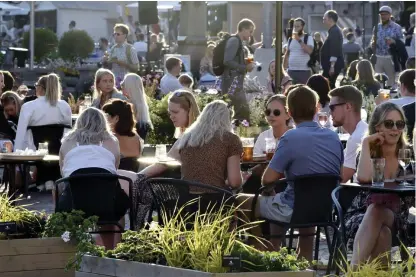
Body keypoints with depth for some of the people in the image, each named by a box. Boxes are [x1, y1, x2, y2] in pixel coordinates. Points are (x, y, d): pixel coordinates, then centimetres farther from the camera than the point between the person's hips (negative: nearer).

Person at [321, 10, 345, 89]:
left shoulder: (334, 31, -16)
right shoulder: (334, 30, 18)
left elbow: (334, 51, -23)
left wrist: (332, 66, -26)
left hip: (333, 65, -11)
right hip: (331, 65, 11)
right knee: (330, 85, 13)